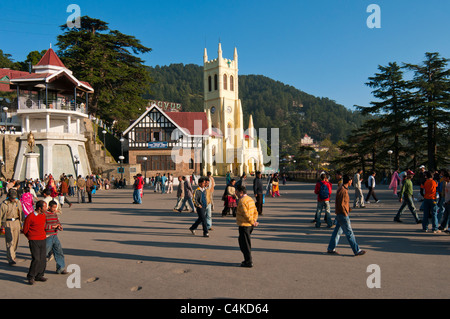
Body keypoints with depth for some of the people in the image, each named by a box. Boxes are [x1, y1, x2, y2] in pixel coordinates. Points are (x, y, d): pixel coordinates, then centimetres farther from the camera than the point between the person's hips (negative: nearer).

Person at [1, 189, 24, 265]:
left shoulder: (18, 202, 6)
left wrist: (21, 223, 20)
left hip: (16, 222, 4)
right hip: (8, 223, -4)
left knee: (16, 240, 10)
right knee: (10, 241, -9)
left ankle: (12, 254, 32)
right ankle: (11, 259, -10)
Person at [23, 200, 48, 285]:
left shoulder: (44, 215, 8)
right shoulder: (30, 217, -12)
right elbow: (25, 231, 0)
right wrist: (31, 238, 11)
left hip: (43, 240, 6)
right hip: (34, 241, -6)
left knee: (43, 259, 5)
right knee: (36, 259, -11)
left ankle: (39, 276, 18)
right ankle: (31, 277, 5)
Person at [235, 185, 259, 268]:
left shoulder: (242, 201, -19)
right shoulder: (250, 199, 11)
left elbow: (246, 214, -23)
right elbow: (255, 212, 14)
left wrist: (253, 222, -12)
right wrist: (254, 220, 3)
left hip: (244, 225, -10)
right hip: (250, 226, 10)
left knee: (244, 244, 0)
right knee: (242, 242, 20)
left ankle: (249, 262, 5)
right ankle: (248, 260, 27)